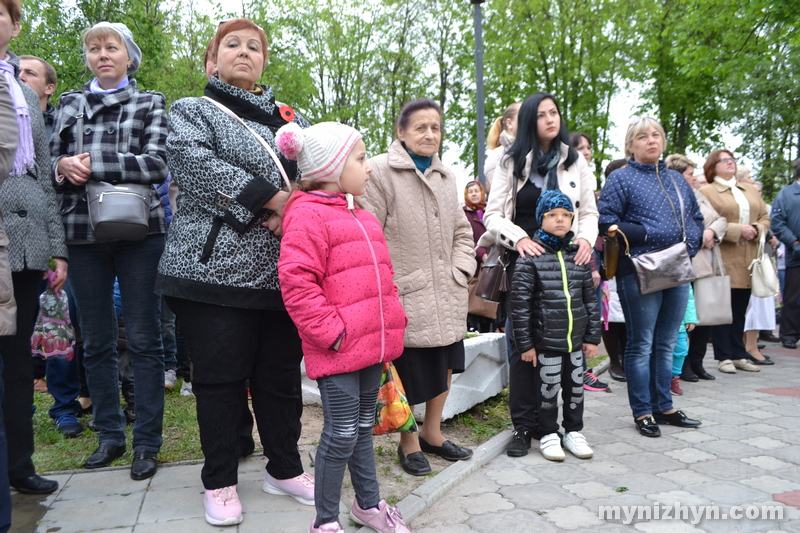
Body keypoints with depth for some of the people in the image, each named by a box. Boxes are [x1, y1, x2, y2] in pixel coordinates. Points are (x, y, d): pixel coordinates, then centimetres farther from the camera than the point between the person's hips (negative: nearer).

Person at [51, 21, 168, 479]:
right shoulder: (69, 104, 17)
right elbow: (52, 162, 14)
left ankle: (148, 442, 10)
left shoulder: (150, 104, 7)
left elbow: (157, 164, -8)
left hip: (138, 232, -3)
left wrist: (92, 163, -15)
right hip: (83, 235, 4)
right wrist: (64, 168, -9)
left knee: (144, 340, 0)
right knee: (97, 343, 9)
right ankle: (110, 435, 23)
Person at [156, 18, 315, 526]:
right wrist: (273, 197, -18)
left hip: (284, 270, 4)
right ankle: (220, 482, 19)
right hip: (217, 268, -3)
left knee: (281, 373, 11)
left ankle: (285, 468, 27)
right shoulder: (191, 111, 9)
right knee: (221, 376, 2)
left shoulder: (290, 118, 20)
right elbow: (198, 166, -12)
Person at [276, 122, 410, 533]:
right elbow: (296, 283, -20)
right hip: (338, 350, -8)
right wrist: (331, 333, -19)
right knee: (341, 434, 0)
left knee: (364, 427, 20)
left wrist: (391, 323, 16)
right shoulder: (307, 216, -12)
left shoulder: (364, 219, 17)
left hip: (372, 345, 8)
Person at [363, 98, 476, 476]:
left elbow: (461, 230, 19)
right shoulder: (381, 171, -8)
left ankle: (432, 432, 35)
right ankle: (409, 442, 23)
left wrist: (461, 271, 6)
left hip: (447, 295, 7)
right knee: (409, 371, 0)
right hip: (407, 294, -7)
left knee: (447, 362, 15)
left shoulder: (446, 176, 14)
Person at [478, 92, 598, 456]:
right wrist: (518, 238, -15)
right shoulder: (512, 163, 6)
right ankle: (524, 426, 8)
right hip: (523, 261, -1)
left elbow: (589, 211, 14)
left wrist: (586, 238, -6)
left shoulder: (575, 161, 12)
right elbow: (493, 214, 2)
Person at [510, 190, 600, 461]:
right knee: (548, 389, 6)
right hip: (546, 341, -4)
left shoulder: (579, 255, 6)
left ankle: (574, 431, 33)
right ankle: (549, 435, 25)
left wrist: (592, 337, 10)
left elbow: (591, 299, 12)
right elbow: (520, 304, -9)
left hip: (575, 340, 5)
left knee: (576, 387, 14)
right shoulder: (531, 257, -9)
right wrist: (525, 344, -9)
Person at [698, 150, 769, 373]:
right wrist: (737, 230, -17)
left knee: (740, 310, 11)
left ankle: (739, 355, 19)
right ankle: (724, 357, 7)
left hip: (747, 262, 6)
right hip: (723, 261, -6)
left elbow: (765, 217, 17)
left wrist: (756, 229, -5)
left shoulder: (750, 190, 19)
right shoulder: (706, 192, -2)